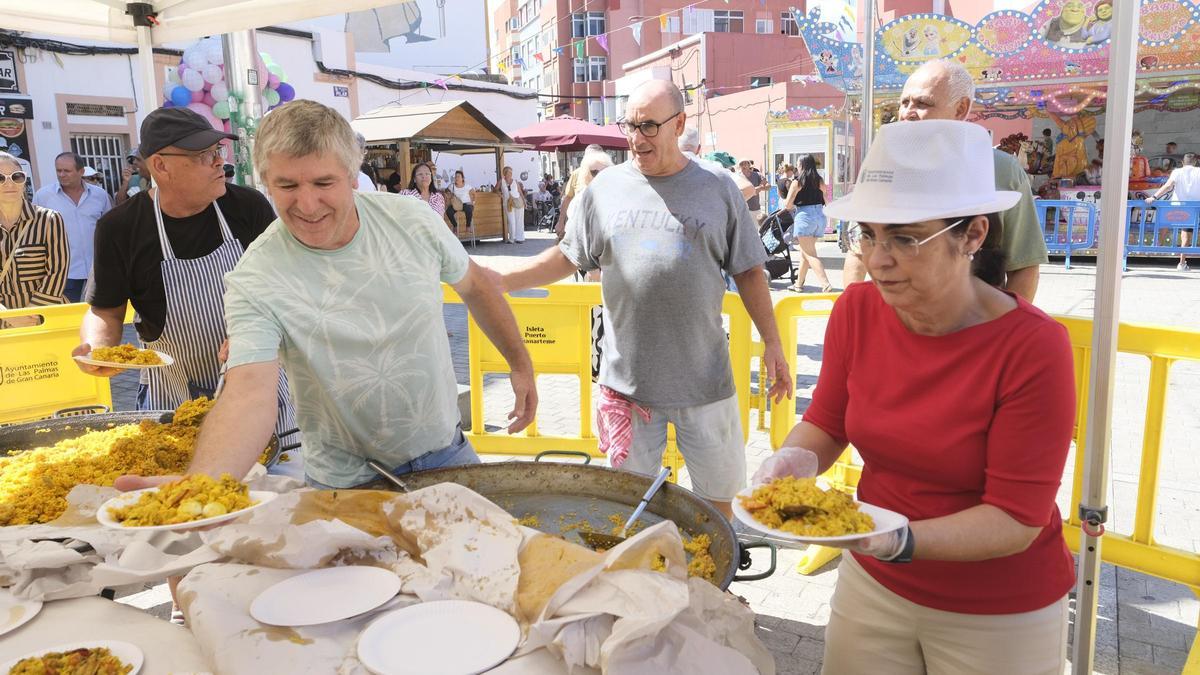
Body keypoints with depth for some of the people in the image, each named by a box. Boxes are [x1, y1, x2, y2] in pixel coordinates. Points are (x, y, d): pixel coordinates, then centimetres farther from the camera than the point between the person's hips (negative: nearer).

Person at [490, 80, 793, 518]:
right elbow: (569, 256, 10)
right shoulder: (605, 187, 4)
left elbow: (749, 273, 5)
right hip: (626, 379, 1)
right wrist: (503, 280, -1)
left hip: (704, 379, 0)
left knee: (718, 494, 12)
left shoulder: (718, 191, 1)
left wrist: (772, 344, 2)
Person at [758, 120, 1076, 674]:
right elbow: (826, 421, 0)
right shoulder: (856, 310, -11)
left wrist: (899, 541, -35)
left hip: (998, 617, -3)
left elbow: (1017, 519, -21)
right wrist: (796, 458, -21)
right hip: (871, 584, 4)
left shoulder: (1034, 347, -24)